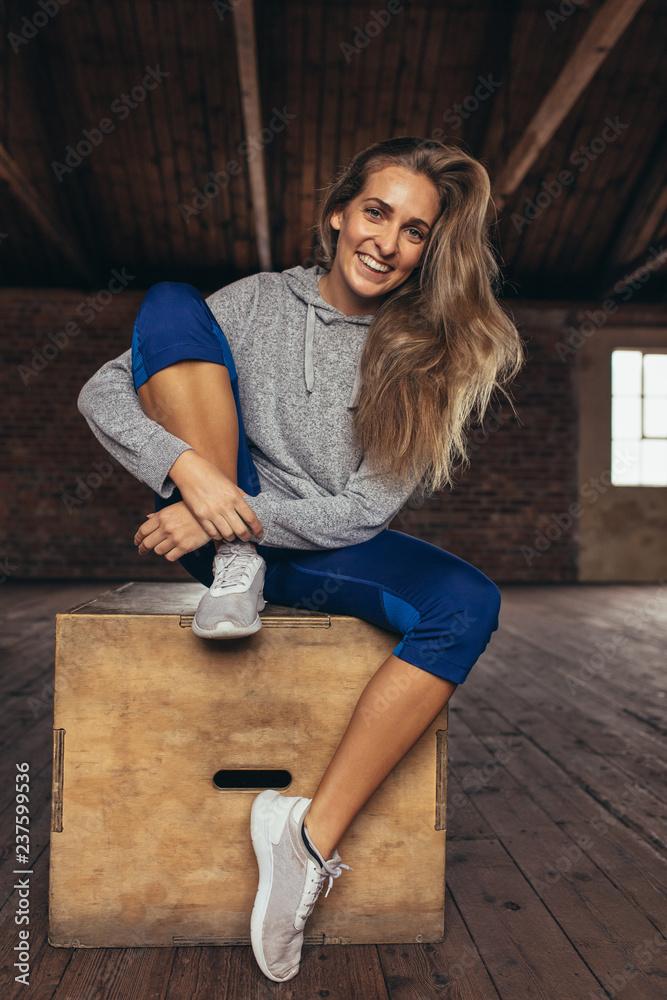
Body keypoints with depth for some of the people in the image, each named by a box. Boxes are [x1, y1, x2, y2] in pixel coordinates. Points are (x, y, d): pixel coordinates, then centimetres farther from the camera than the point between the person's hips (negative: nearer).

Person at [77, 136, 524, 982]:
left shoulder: (426, 352, -3)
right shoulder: (260, 301, -2)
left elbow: (364, 511, -11)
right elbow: (100, 394, -7)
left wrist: (247, 517, -24)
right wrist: (191, 468, -25)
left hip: (323, 554, 1)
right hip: (224, 531, 0)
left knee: (468, 604, -28)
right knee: (169, 302, -14)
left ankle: (310, 833, -22)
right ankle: (232, 576, -18)